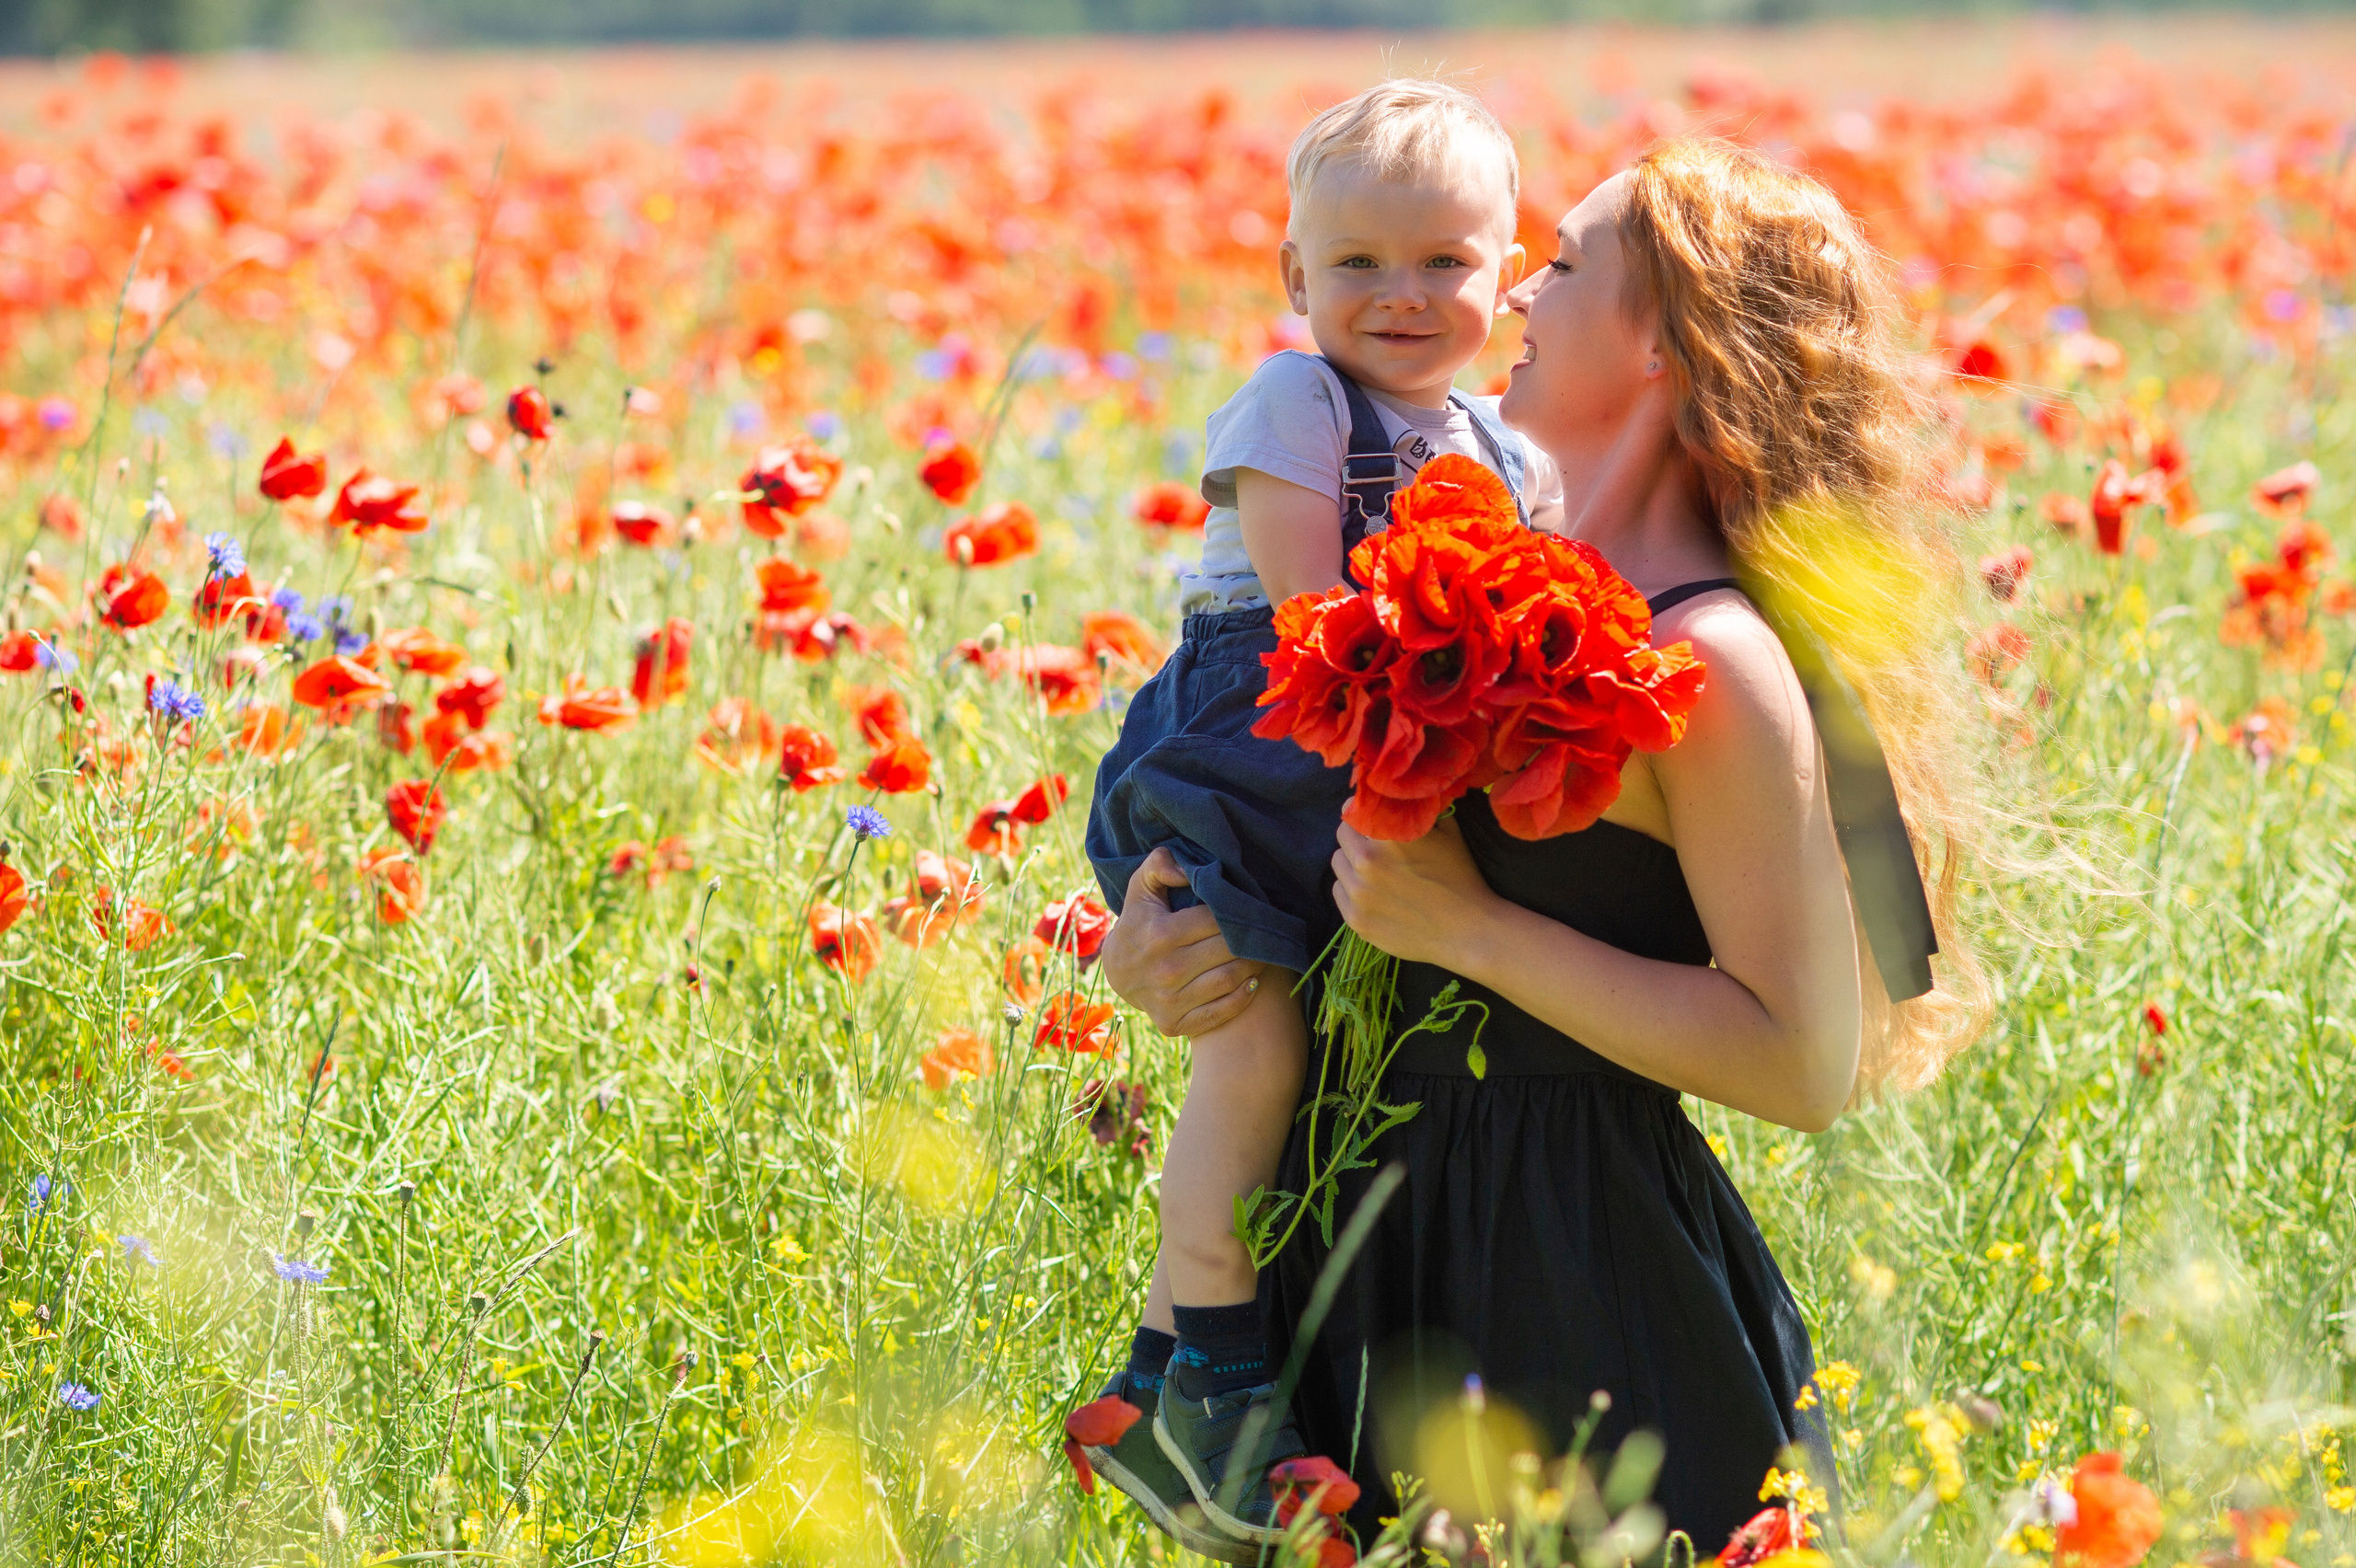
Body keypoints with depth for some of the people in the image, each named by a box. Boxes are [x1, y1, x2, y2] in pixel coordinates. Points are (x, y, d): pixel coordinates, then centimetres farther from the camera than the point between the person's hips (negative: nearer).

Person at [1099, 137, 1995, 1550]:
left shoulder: (1713, 664, -18)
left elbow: (1808, 1065, -21)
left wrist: (1470, 928, -22)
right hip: (1401, 1223, 8)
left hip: (1581, 1278, -8)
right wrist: (1149, 940, -4)